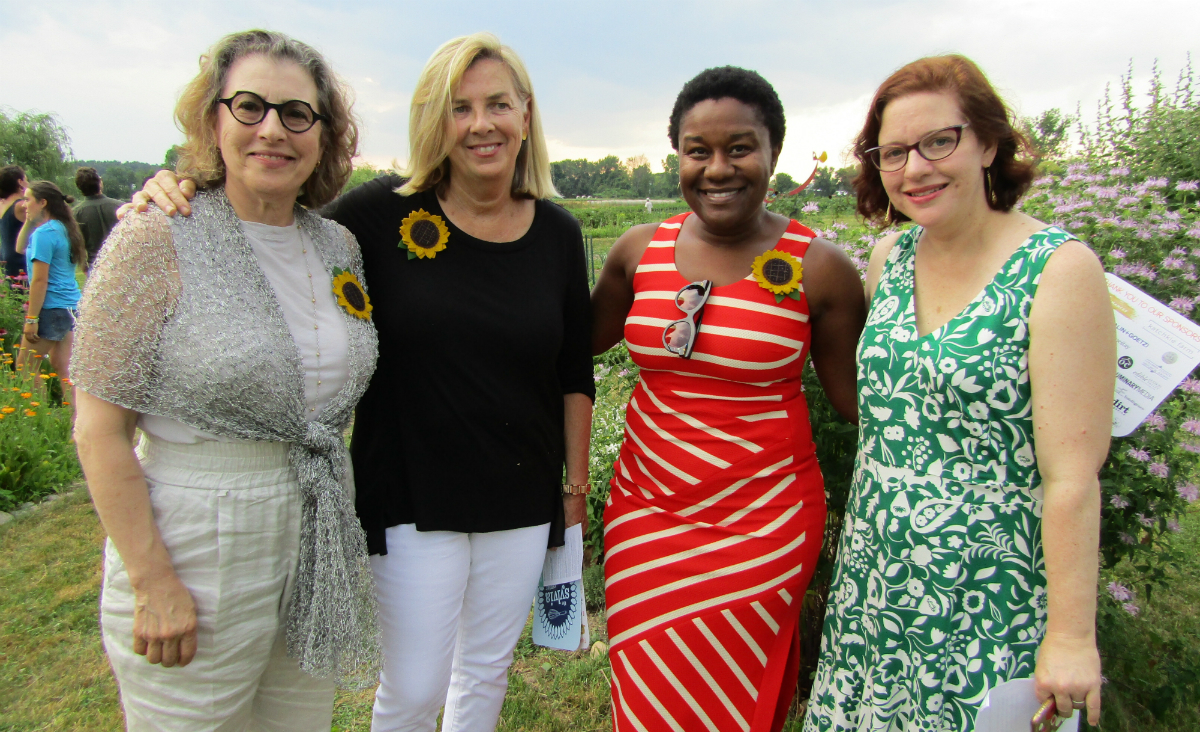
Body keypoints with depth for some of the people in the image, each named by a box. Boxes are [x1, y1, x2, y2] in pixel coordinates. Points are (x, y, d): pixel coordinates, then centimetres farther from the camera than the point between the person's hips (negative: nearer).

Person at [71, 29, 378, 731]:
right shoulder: (157, 238, -12)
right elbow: (100, 429, -12)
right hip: (196, 551, -5)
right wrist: (152, 581, -14)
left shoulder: (340, 245, 4)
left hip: (319, 543, 5)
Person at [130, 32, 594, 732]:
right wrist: (176, 200, -17)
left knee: (487, 669, 21)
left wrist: (577, 482, 9)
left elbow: (576, 375, 6)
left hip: (522, 502, 3)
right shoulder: (384, 213, -11)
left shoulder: (557, 233, -1)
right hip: (413, 498, -3)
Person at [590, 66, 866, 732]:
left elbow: (859, 397, -1)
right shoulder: (641, 250, 0)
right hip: (645, 512, 3)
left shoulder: (819, 268, -9)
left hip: (763, 527, -3)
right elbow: (578, 339, 15)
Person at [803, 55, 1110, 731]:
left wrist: (1072, 635, -14)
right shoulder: (890, 260, 1)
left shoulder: (1060, 270, -15)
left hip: (987, 600, -5)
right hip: (875, 582, 5)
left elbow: (1073, 476, -16)